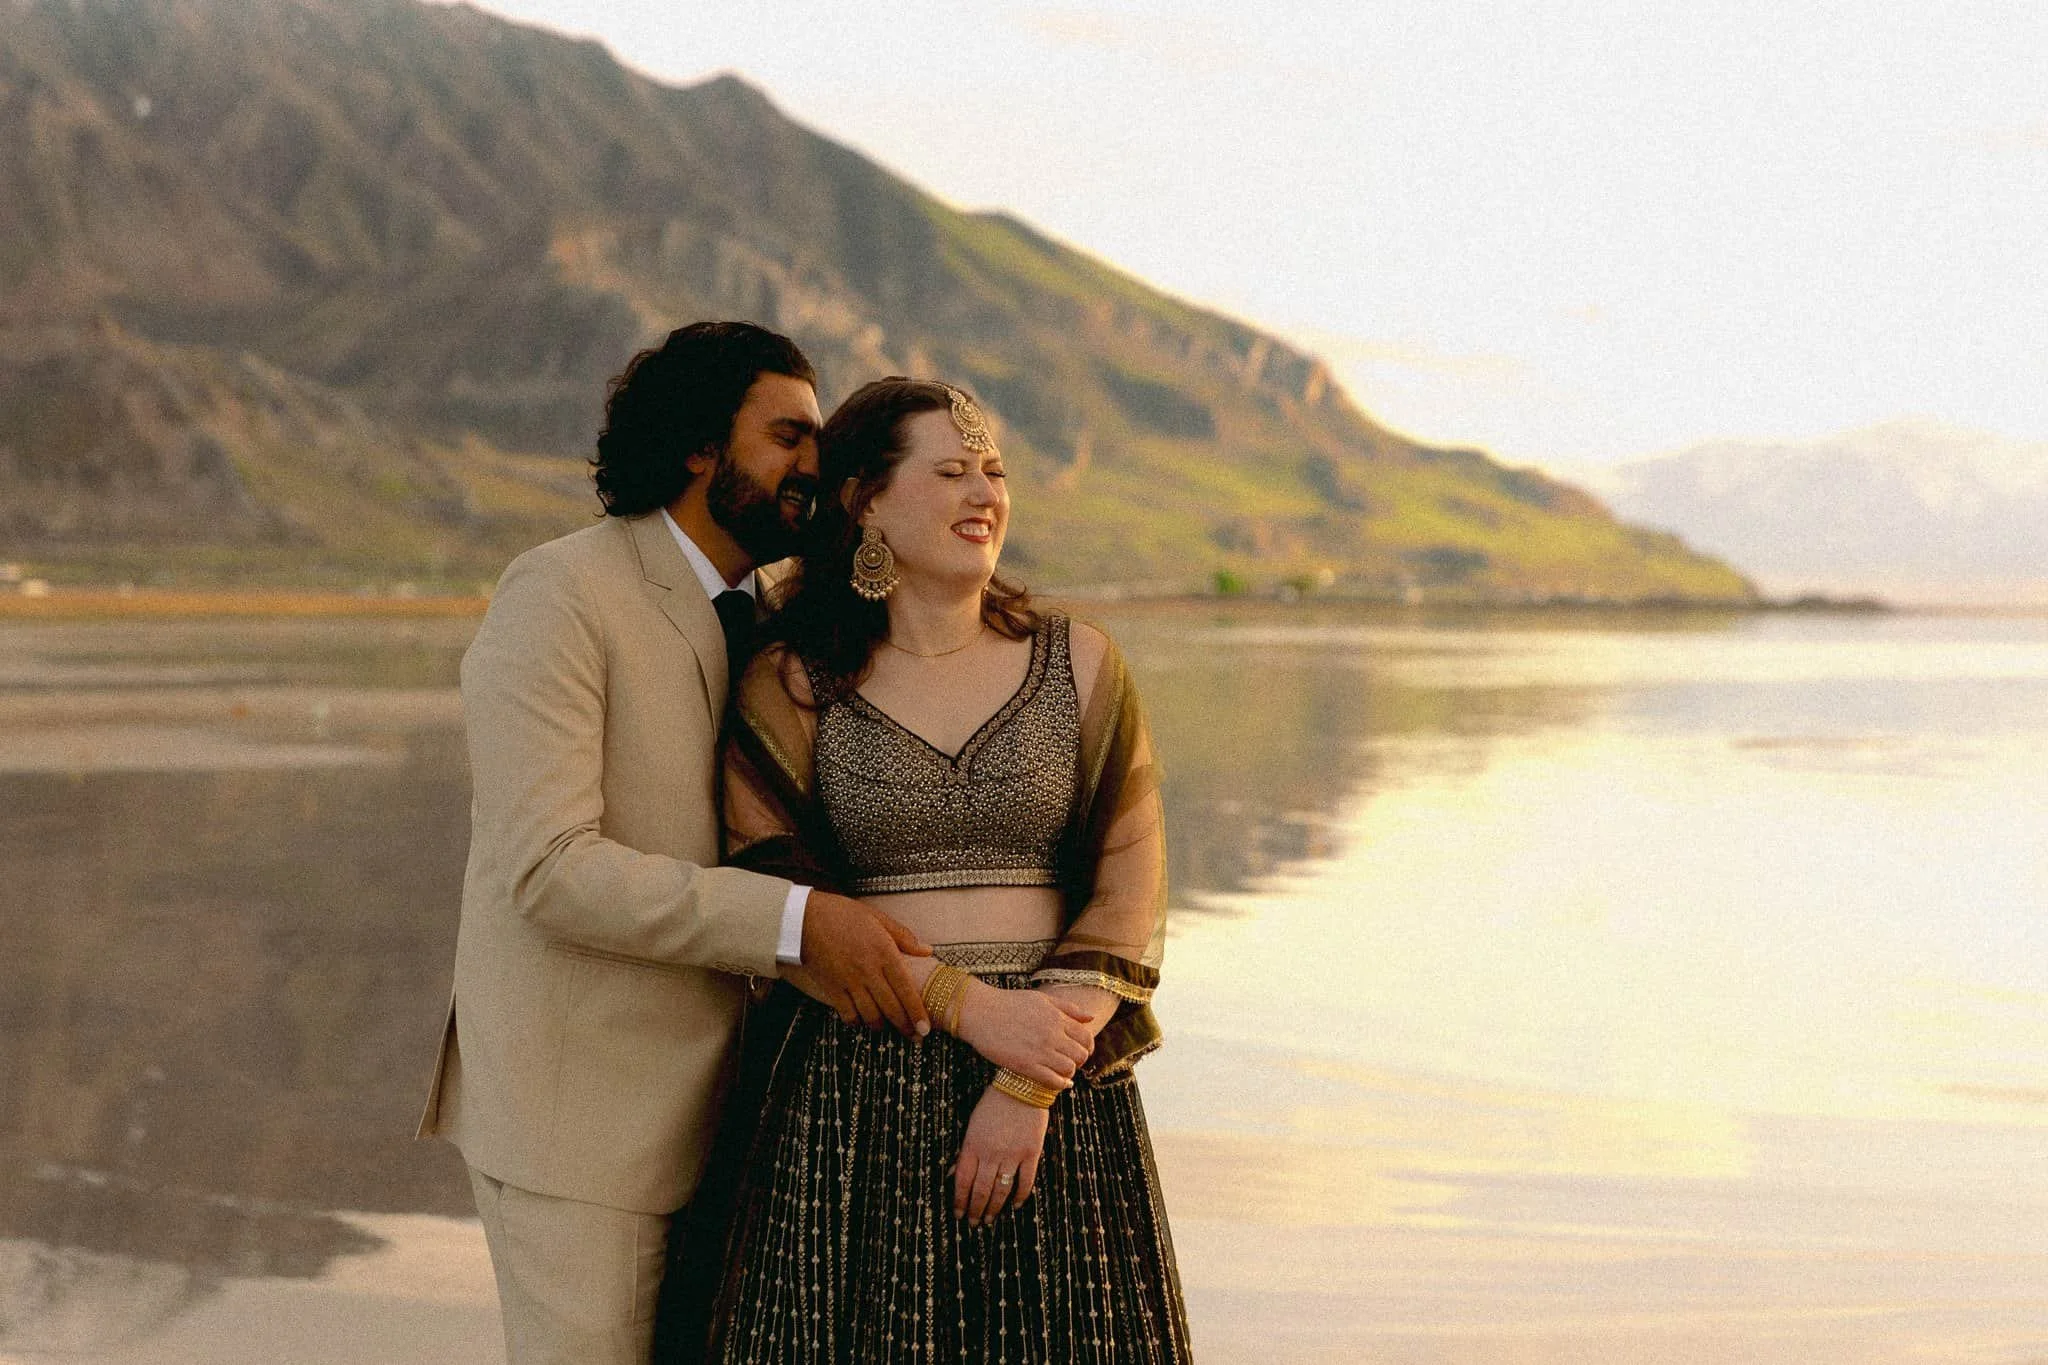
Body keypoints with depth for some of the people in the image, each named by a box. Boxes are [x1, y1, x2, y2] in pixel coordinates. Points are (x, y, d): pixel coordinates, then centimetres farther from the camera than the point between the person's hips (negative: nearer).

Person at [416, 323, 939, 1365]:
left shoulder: (753, 618, 11)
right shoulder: (558, 597, -14)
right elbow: (547, 867, -23)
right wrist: (794, 924, -29)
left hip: (700, 1093, 8)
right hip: (575, 1099, -8)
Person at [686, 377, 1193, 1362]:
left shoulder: (1079, 663, 5)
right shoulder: (788, 689, 2)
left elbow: (1126, 894, -1)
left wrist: (1031, 1087, -12)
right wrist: (968, 1004, -16)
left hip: (1053, 1079, 1)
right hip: (856, 1089, -1)